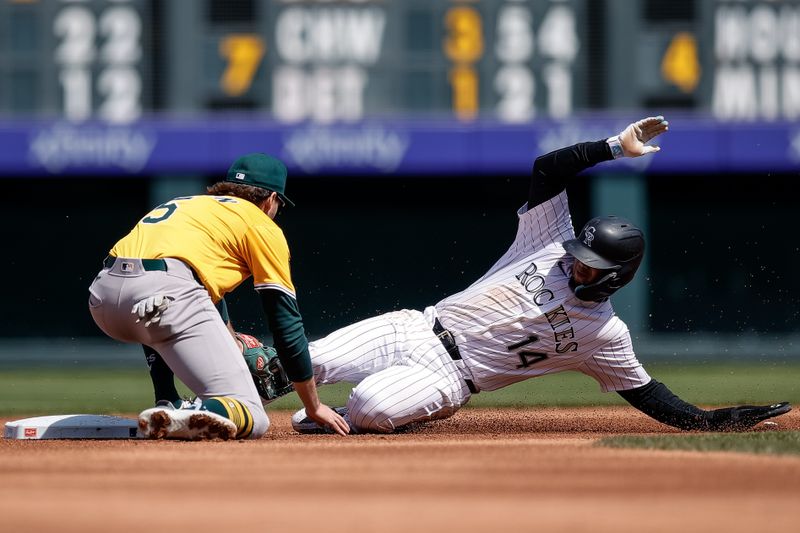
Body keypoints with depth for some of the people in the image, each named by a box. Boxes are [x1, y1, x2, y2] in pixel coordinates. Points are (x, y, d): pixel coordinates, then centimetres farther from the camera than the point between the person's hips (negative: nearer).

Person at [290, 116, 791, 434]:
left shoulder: (606, 334, -3)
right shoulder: (552, 246, 3)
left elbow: (644, 391, 5)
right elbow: (547, 168, -1)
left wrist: (712, 420, -3)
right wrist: (615, 146, -6)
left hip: (449, 378, -3)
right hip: (418, 329, 3)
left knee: (371, 409, -31)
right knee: (316, 360, -16)